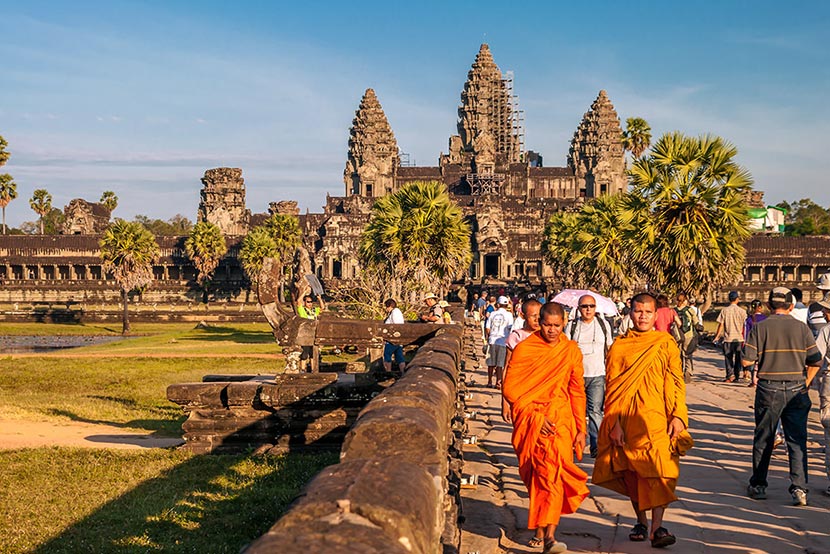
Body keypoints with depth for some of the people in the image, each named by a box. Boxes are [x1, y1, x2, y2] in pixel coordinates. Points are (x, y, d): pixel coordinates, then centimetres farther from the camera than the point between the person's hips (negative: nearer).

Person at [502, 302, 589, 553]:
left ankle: (545, 533, -10)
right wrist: (535, 417, -9)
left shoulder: (571, 351, 9)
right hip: (531, 418, -2)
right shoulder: (524, 349, -1)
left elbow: (577, 391, 15)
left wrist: (580, 429, 12)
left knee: (551, 473, -10)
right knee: (550, 470, -14)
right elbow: (510, 388, -2)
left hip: (561, 419, 2)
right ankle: (546, 533, -3)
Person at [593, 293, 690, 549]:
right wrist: (614, 423, -4)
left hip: (658, 418, -1)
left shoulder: (666, 343, 6)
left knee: (658, 470, -12)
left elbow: (676, 381, 4)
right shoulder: (619, 346, 6)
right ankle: (641, 521, 22)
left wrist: (678, 416, -6)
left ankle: (657, 526, -14)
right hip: (628, 419, 1)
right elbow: (612, 386, 4)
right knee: (632, 473, 8)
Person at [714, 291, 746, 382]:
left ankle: (730, 375, -8)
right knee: (738, 358, 12)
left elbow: (721, 325, -3)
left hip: (728, 338, -1)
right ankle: (736, 376, 16)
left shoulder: (724, 310, -4)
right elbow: (744, 326, -1)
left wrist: (717, 336, 7)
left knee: (728, 358, 4)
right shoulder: (741, 311, -3)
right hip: (739, 338, 1)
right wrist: (744, 338, 9)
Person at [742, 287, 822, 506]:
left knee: (763, 440, 11)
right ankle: (799, 488, -5)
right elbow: (815, 362, -1)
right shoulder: (802, 328, 0)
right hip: (796, 390, 1)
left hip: (768, 389, -1)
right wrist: (805, 384, 11)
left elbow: (747, 361, -9)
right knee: (797, 441, 4)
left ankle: (758, 486, 20)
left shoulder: (760, 328, -5)